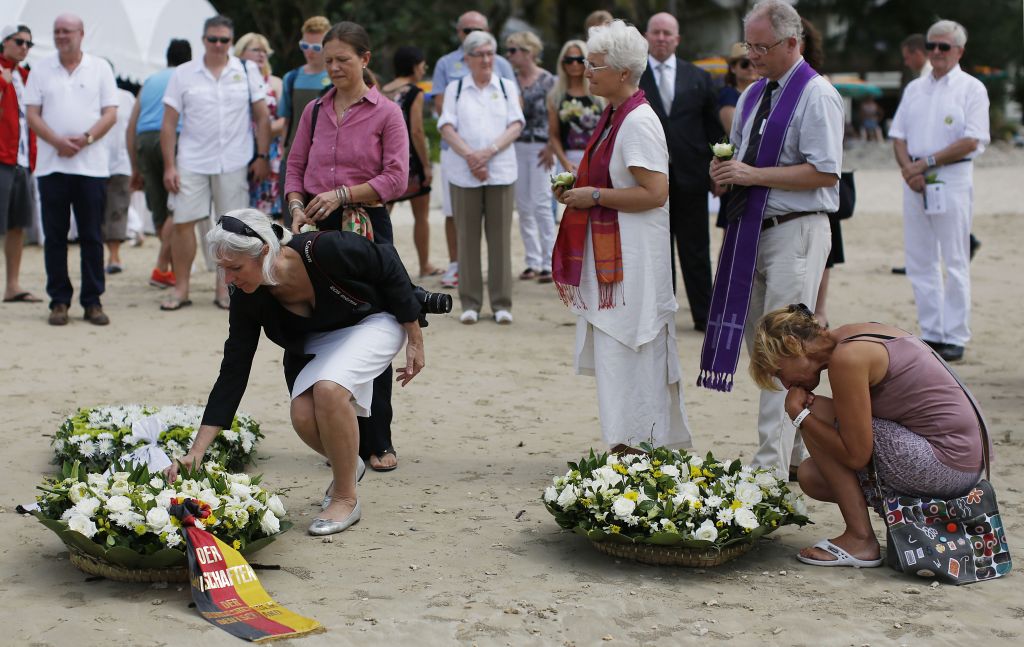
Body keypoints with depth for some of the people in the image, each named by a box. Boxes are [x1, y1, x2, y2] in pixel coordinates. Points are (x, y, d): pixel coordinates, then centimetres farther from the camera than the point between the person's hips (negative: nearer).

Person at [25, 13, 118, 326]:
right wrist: (57, 141, -12)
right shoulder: (41, 70, 10)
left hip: (91, 165, -1)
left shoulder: (100, 68, 8)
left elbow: (110, 113, 2)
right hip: (51, 165, 1)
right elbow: (32, 115, 4)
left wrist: (86, 138, -13)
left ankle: (93, 301, 7)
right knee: (54, 236, 2)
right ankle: (59, 301, 9)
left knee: (92, 236, 1)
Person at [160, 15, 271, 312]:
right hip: (192, 162, 0)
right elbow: (169, 123, 3)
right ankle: (181, 288, 8)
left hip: (234, 163, 0)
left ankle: (223, 287, 15)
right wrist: (169, 166, -3)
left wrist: (262, 157, -1)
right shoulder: (183, 74, 3)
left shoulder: (247, 71, 4)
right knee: (183, 223, -2)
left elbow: (262, 117, 6)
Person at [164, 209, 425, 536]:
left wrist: (415, 341, -12)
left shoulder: (324, 250, -36)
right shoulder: (248, 300, -21)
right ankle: (347, 465, 14)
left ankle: (346, 498, -12)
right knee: (304, 416, -21)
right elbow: (232, 374, -15)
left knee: (329, 387, -31)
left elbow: (389, 267, -19)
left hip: (373, 320, -4)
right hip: (317, 343, 5)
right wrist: (196, 452, -19)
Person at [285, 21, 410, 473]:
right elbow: (295, 166, 13)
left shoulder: (386, 113, -2)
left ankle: (377, 442, 7)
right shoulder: (315, 111, 10)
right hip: (319, 230, 4)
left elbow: (396, 179, -8)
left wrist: (343, 194, -16)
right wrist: (297, 206, -5)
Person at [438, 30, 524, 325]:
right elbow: (446, 127, 1)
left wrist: (489, 151, -13)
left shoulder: (507, 87, 13)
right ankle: (470, 303, 7)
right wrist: (469, 155, -15)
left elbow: (516, 126, 2)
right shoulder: (455, 89, 11)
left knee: (500, 236, -1)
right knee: (467, 237, 1)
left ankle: (502, 303, 4)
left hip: (501, 171, 0)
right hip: (463, 173, 0)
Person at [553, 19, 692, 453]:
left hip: (633, 255, -10)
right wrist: (577, 190, 10)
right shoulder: (614, 117, 15)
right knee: (613, 350, 12)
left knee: (628, 351, -6)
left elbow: (655, 192, -23)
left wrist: (594, 196, -16)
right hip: (609, 252, 10)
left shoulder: (637, 122, -16)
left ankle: (634, 448, 1)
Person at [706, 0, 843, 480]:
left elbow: (825, 171, -18)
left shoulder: (816, 96, -10)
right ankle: (793, 452, 21)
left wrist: (754, 174, -19)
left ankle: (772, 463, -9)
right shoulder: (753, 95, 16)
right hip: (753, 231, 9)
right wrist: (724, 173, 4)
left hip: (796, 233, -9)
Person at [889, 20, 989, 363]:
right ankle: (931, 333, 14)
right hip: (914, 180, 5)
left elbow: (971, 141, -10)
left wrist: (928, 161, -13)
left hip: (952, 178, -5)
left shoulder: (971, 88, -1)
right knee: (919, 261, 6)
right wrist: (908, 166, -6)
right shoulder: (914, 89, 15)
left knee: (955, 262, -2)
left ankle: (955, 337, 3)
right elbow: (898, 136, 13)